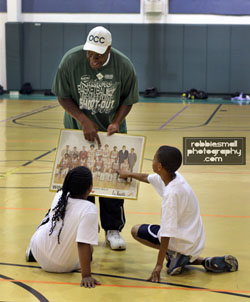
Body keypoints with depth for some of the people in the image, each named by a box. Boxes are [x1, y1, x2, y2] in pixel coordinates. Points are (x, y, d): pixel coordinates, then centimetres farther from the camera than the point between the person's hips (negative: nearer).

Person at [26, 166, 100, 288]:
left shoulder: (60, 196, -13)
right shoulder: (90, 210, -32)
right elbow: (83, 244, -35)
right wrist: (86, 276, -31)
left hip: (38, 248, 4)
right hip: (64, 266, -4)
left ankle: (31, 253, 43)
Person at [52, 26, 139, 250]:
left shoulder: (124, 66, -17)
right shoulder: (71, 60, -19)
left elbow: (128, 100, -3)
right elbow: (63, 96, -10)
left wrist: (116, 123, -19)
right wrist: (84, 121, -20)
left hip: (111, 130, 0)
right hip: (79, 130, 0)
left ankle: (113, 230, 11)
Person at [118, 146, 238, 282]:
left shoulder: (171, 193, -28)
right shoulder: (174, 177, -3)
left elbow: (167, 233, -27)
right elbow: (147, 178, 21)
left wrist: (159, 265, -24)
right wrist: (128, 174, 37)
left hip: (183, 243, -8)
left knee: (137, 230, 5)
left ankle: (175, 255, -7)